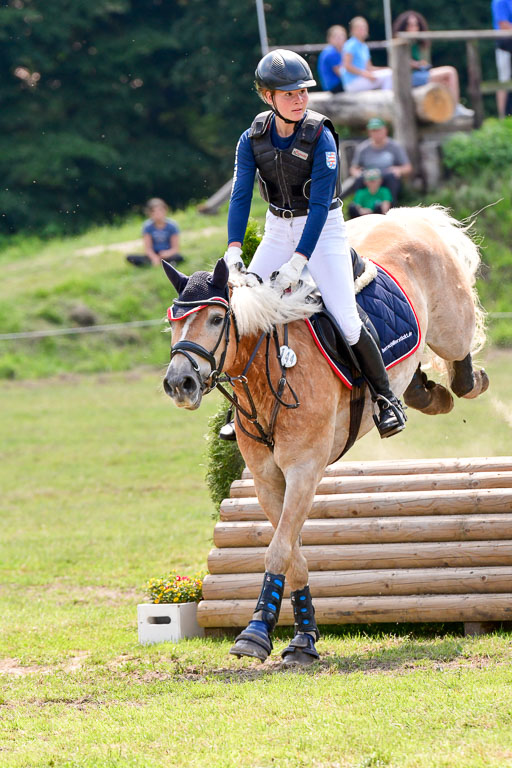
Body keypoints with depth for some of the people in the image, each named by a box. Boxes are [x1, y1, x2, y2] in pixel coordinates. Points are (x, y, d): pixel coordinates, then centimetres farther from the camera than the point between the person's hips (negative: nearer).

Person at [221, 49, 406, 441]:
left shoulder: (320, 137, -19)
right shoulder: (253, 138, -8)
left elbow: (320, 205, -24)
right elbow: (241, 195, -13)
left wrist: (297, 263, -31)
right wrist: (234, 251, -28)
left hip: (324, 229, -4)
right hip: (278, 230, 4)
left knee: (346, 319, -16)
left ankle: (386, 397, 4)